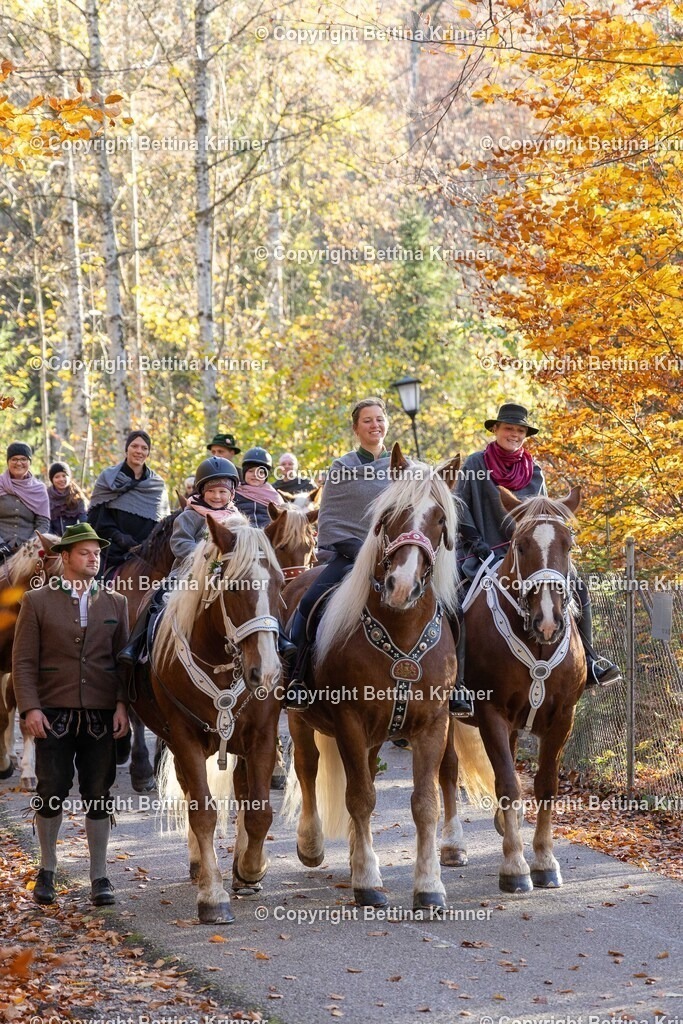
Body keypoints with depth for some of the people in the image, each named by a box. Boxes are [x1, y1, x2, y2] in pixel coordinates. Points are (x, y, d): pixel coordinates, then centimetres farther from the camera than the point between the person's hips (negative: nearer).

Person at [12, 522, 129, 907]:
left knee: (99, 795, 4)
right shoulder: (37, 602, 4)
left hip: (102, 716, 2)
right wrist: (30, 708, -10)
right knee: (52, 792, 3)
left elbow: (125, 659, 8)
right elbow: (23, 661, 0)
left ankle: (100, 876, 11)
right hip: (54, 715, -1)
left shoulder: (116, 604, 10)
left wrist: (122, 705, -4)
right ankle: (47, 870, 19)